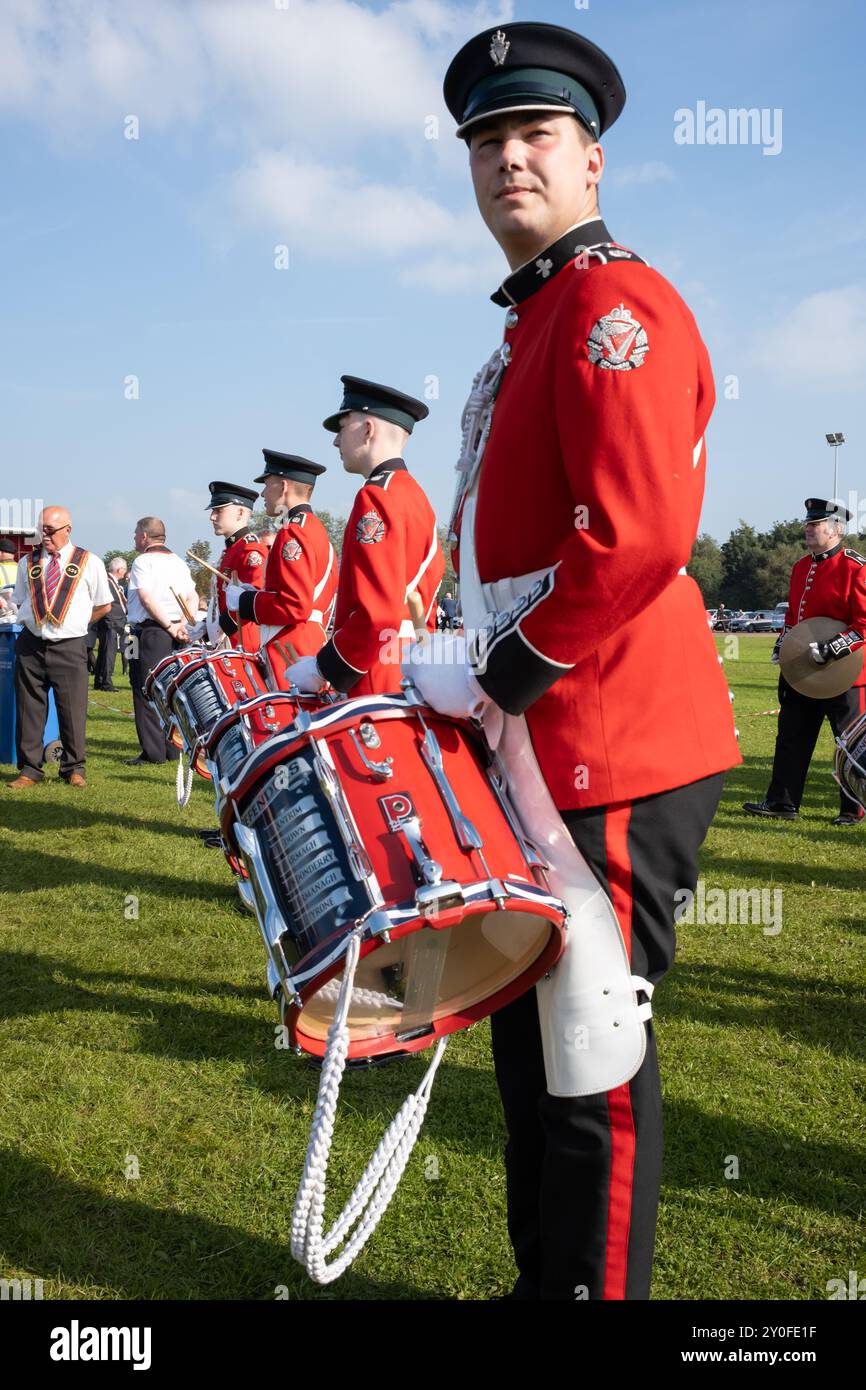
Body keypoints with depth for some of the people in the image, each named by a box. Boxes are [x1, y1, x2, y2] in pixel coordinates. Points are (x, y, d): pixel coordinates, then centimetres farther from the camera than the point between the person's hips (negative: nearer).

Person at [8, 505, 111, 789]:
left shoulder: (89, 563, 1)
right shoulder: (27, 563, 10)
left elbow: (103, 605, 9)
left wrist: (74, 623, 7)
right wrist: (35, 622, 10)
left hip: (69, 647, -2)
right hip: (30, 645, 3)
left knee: (73, 710, 0)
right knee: (29, 709, 4)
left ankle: (74, 769, 15)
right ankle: (30, 770, 13)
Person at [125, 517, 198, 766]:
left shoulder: (143, 561, -6)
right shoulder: (178, 561, 16)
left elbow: (147, 598, -17)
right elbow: (193, 598, 9)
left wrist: (169, 626, -15)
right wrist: (182, 625, -3)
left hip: (149, 630, -7)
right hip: (174, 635, 7)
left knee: (146, 690, -3)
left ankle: (153, 752, -4)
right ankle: (172, 750, 17)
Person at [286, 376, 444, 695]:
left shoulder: (377, 496, -13)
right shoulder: (414, 492, 17)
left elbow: (377, 615, -22)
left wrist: (323, 668, -12)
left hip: (380, 680, -10)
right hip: (414, 674, 10)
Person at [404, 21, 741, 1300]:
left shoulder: (615, 304, -11)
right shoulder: (532, 328, 19)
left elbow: (638, 539, -24)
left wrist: (494, 679, -16)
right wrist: (478, 678, 14)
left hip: (614, 760, -10)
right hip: (546, 750, 10)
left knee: (593, 1066, 2)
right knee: (531, 1039, 20)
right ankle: (542, 1282, 39)